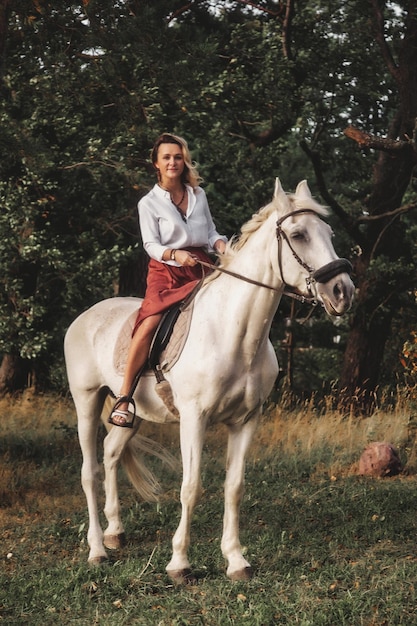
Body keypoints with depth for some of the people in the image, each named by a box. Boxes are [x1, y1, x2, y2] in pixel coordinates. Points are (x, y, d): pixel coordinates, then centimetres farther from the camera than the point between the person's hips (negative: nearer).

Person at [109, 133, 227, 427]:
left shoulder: (199, 194, 13)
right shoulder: (149, 203, 2)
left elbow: (211, 232, 17)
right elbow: (151, 244, -5)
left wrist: (222, 245, -6)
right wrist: (175, 254, -25)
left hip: (201, 269, 5)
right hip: (166, 271, -5)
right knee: (151, 323, -27)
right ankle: (123, 397, -26)